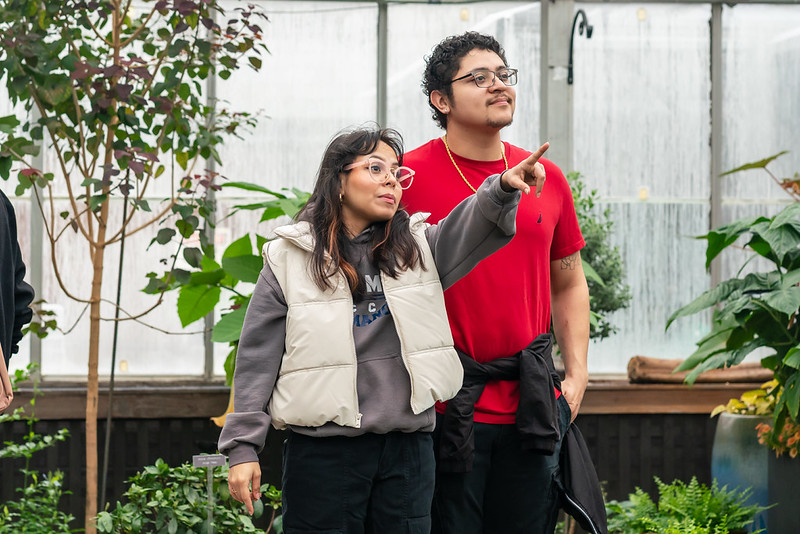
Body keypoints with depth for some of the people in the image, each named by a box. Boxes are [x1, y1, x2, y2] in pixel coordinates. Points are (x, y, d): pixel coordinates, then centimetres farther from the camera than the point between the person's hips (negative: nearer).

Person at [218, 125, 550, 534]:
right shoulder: (288, 259, 2)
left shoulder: (417, 247, 10)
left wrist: (504, 187, -33)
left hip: (408, 448, 3)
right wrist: (243, 447, -2)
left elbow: (474, 225, -10)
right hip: (323, 450, -3)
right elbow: (257, 359, 2)